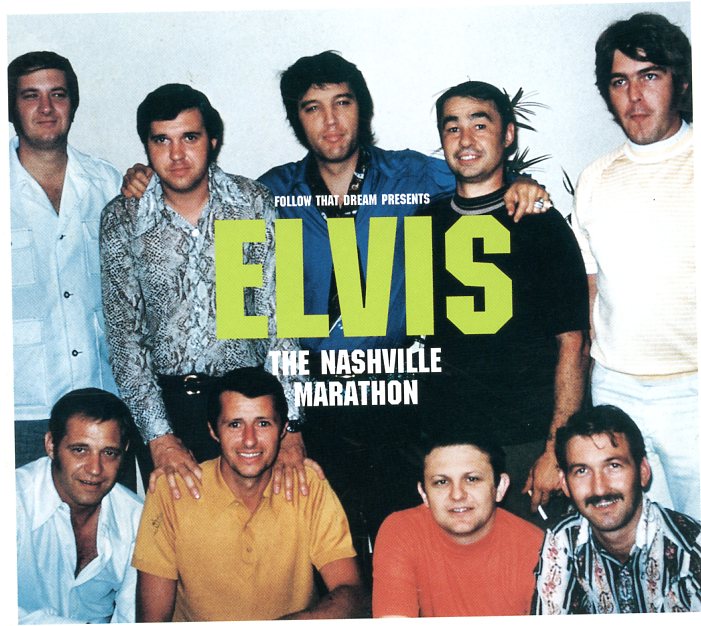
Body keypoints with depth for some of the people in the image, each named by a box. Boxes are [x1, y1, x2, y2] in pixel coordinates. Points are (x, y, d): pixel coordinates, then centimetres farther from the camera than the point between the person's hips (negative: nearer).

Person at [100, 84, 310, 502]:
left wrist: (288, 423, -16)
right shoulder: (122, 219, -4)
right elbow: (124, 330, -6)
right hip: (161, 396, 1)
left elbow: (276, 312, -8)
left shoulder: (254, 204, -5)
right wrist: (159, 435, -14)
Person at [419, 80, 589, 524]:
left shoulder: (541, 223, 0)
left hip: (528, 442, -3)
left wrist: (557, 449, -11)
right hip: (445, 439, 3)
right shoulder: (426, 222, 11)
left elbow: (573, 343, -4)